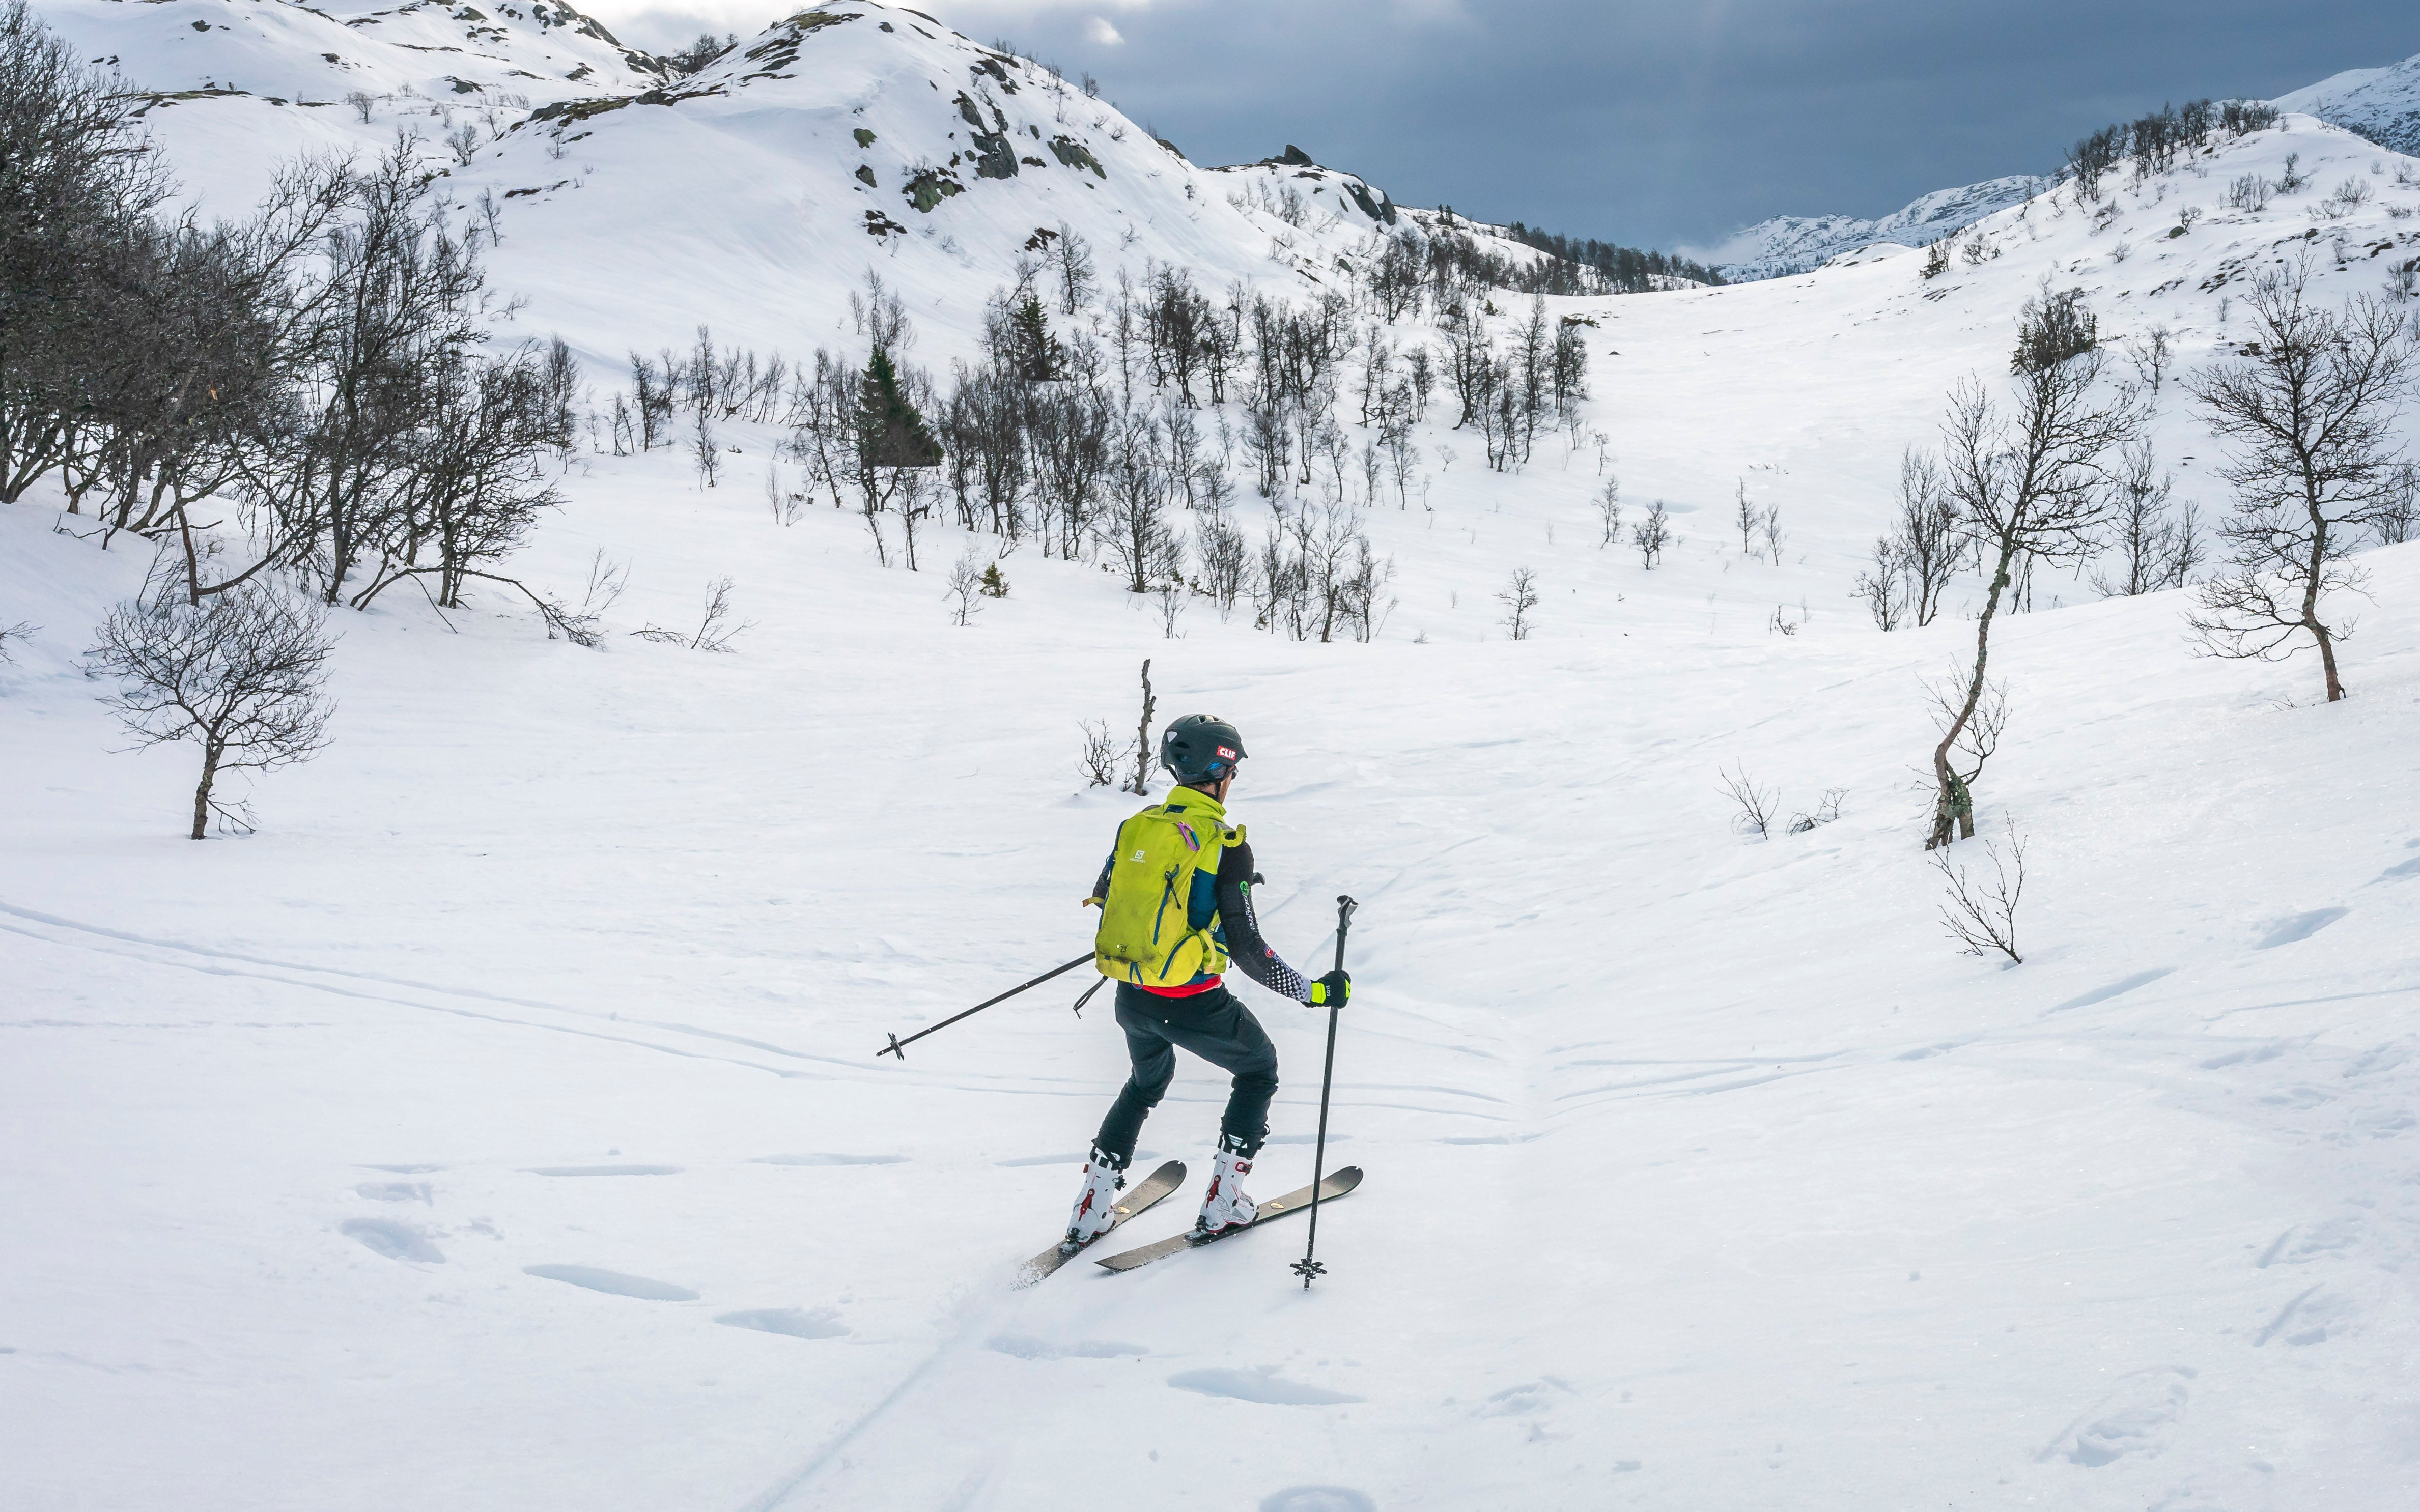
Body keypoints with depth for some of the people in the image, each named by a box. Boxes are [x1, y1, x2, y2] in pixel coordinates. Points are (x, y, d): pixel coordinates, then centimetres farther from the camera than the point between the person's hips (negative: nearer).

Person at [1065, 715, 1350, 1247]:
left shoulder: (1137, 826, -2)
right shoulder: (1225, 846, -18)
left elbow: (1103, 898, 14)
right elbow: (1245, 946, -18)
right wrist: (1312, 991, -11)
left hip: (1131, 999, 5)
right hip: (1191, 1006, -5)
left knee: (1147, 1083, 32)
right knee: (1259, 1070, 22)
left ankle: (1091, 1210, 29)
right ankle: (1222, 1201, 19)